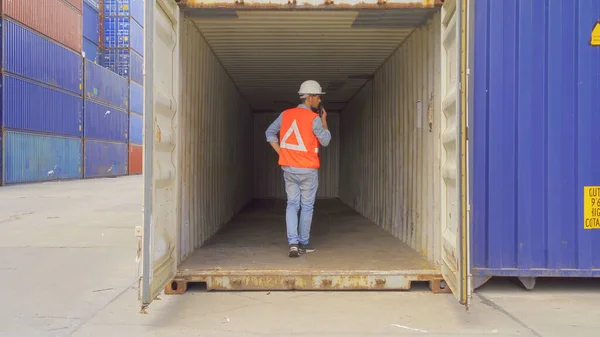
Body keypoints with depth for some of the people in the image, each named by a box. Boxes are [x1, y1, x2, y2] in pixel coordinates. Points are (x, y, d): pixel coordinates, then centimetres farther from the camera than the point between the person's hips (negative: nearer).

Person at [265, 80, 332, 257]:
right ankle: (303, 243, 19)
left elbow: (270, 133, 8)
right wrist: (324, 120, 8)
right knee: (307, 206, 10)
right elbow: (325, 141, -1)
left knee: (292, 205, 8)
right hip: (308, 169, -4)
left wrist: (281, 152, 8)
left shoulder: (285, 114, 4)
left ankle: (293, 243, -6)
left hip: (289, 168, 4)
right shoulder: (314, 118, -12)